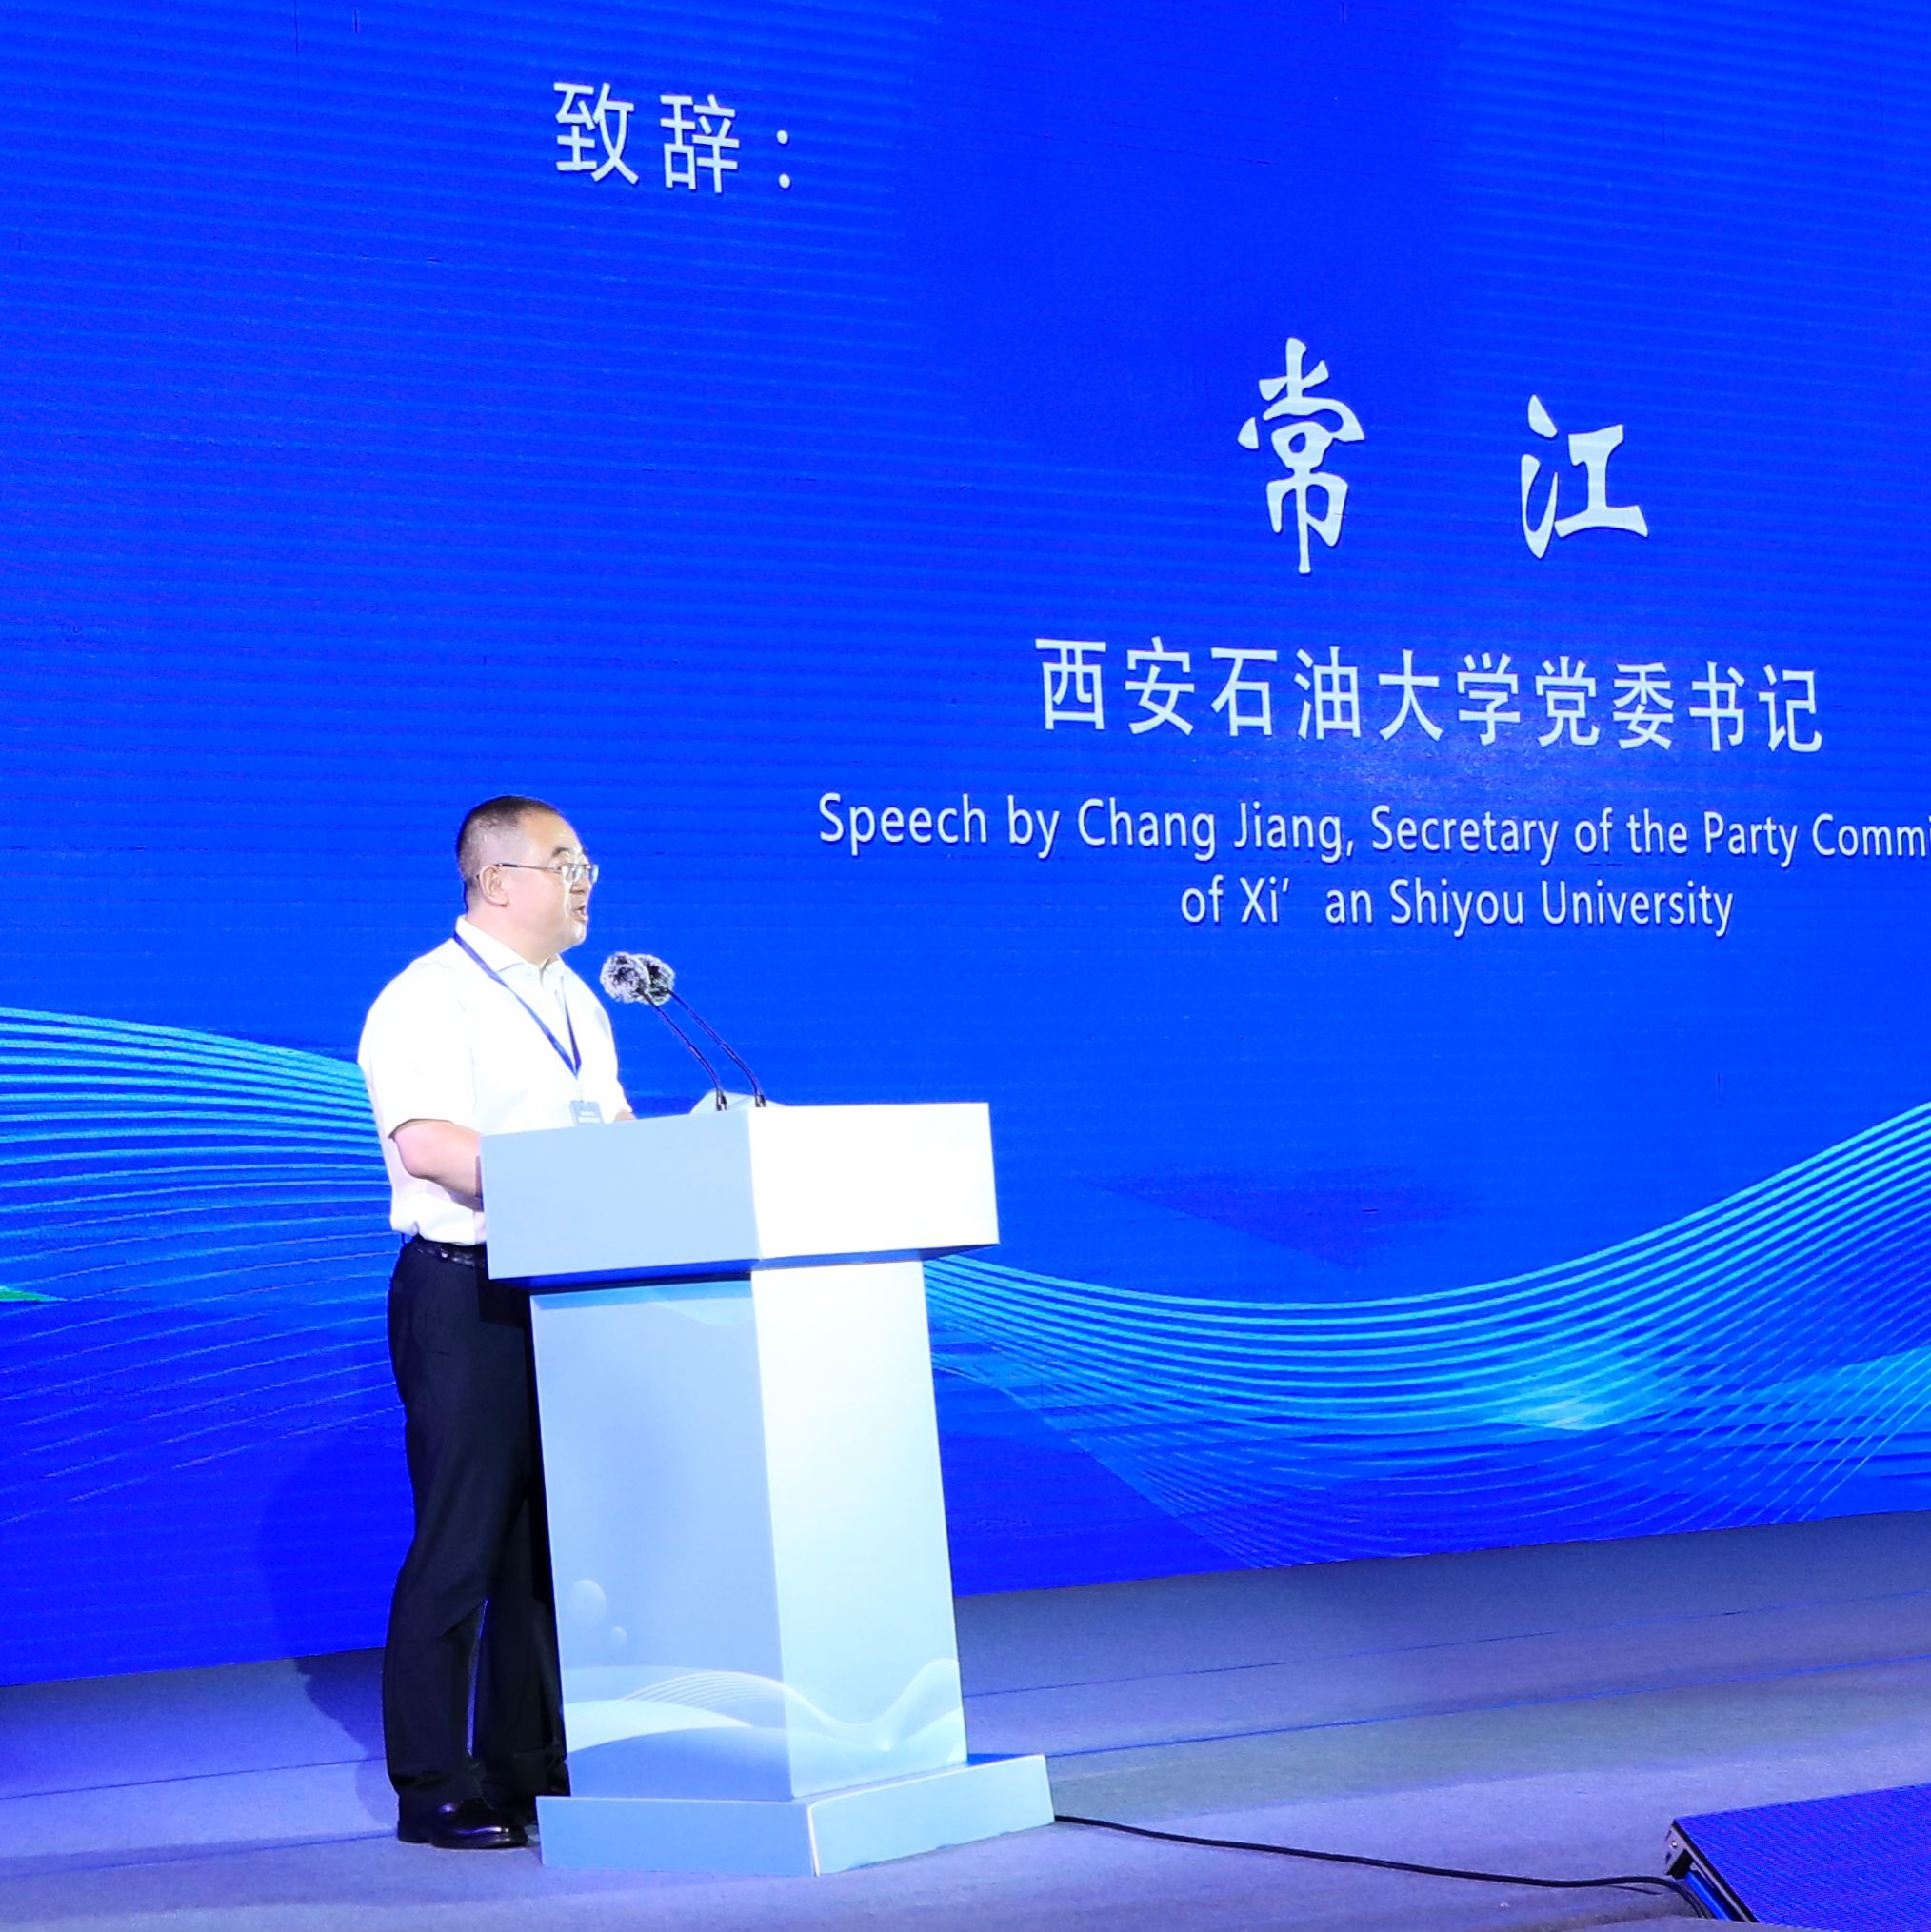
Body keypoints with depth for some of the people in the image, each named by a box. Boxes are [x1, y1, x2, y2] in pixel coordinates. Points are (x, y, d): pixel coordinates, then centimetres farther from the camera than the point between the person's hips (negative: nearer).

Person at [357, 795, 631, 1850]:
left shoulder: (575, 1001, 17)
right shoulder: (426, 1002, -10)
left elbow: (614, 1125, 20)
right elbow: (429, 1144, -22)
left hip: (569, 1290, 8)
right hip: (466, 1297, -8)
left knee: (551, 1536, 11)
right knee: (461, 1544, -5)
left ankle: (530, 1766, 20)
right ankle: (436, 1791, 3)